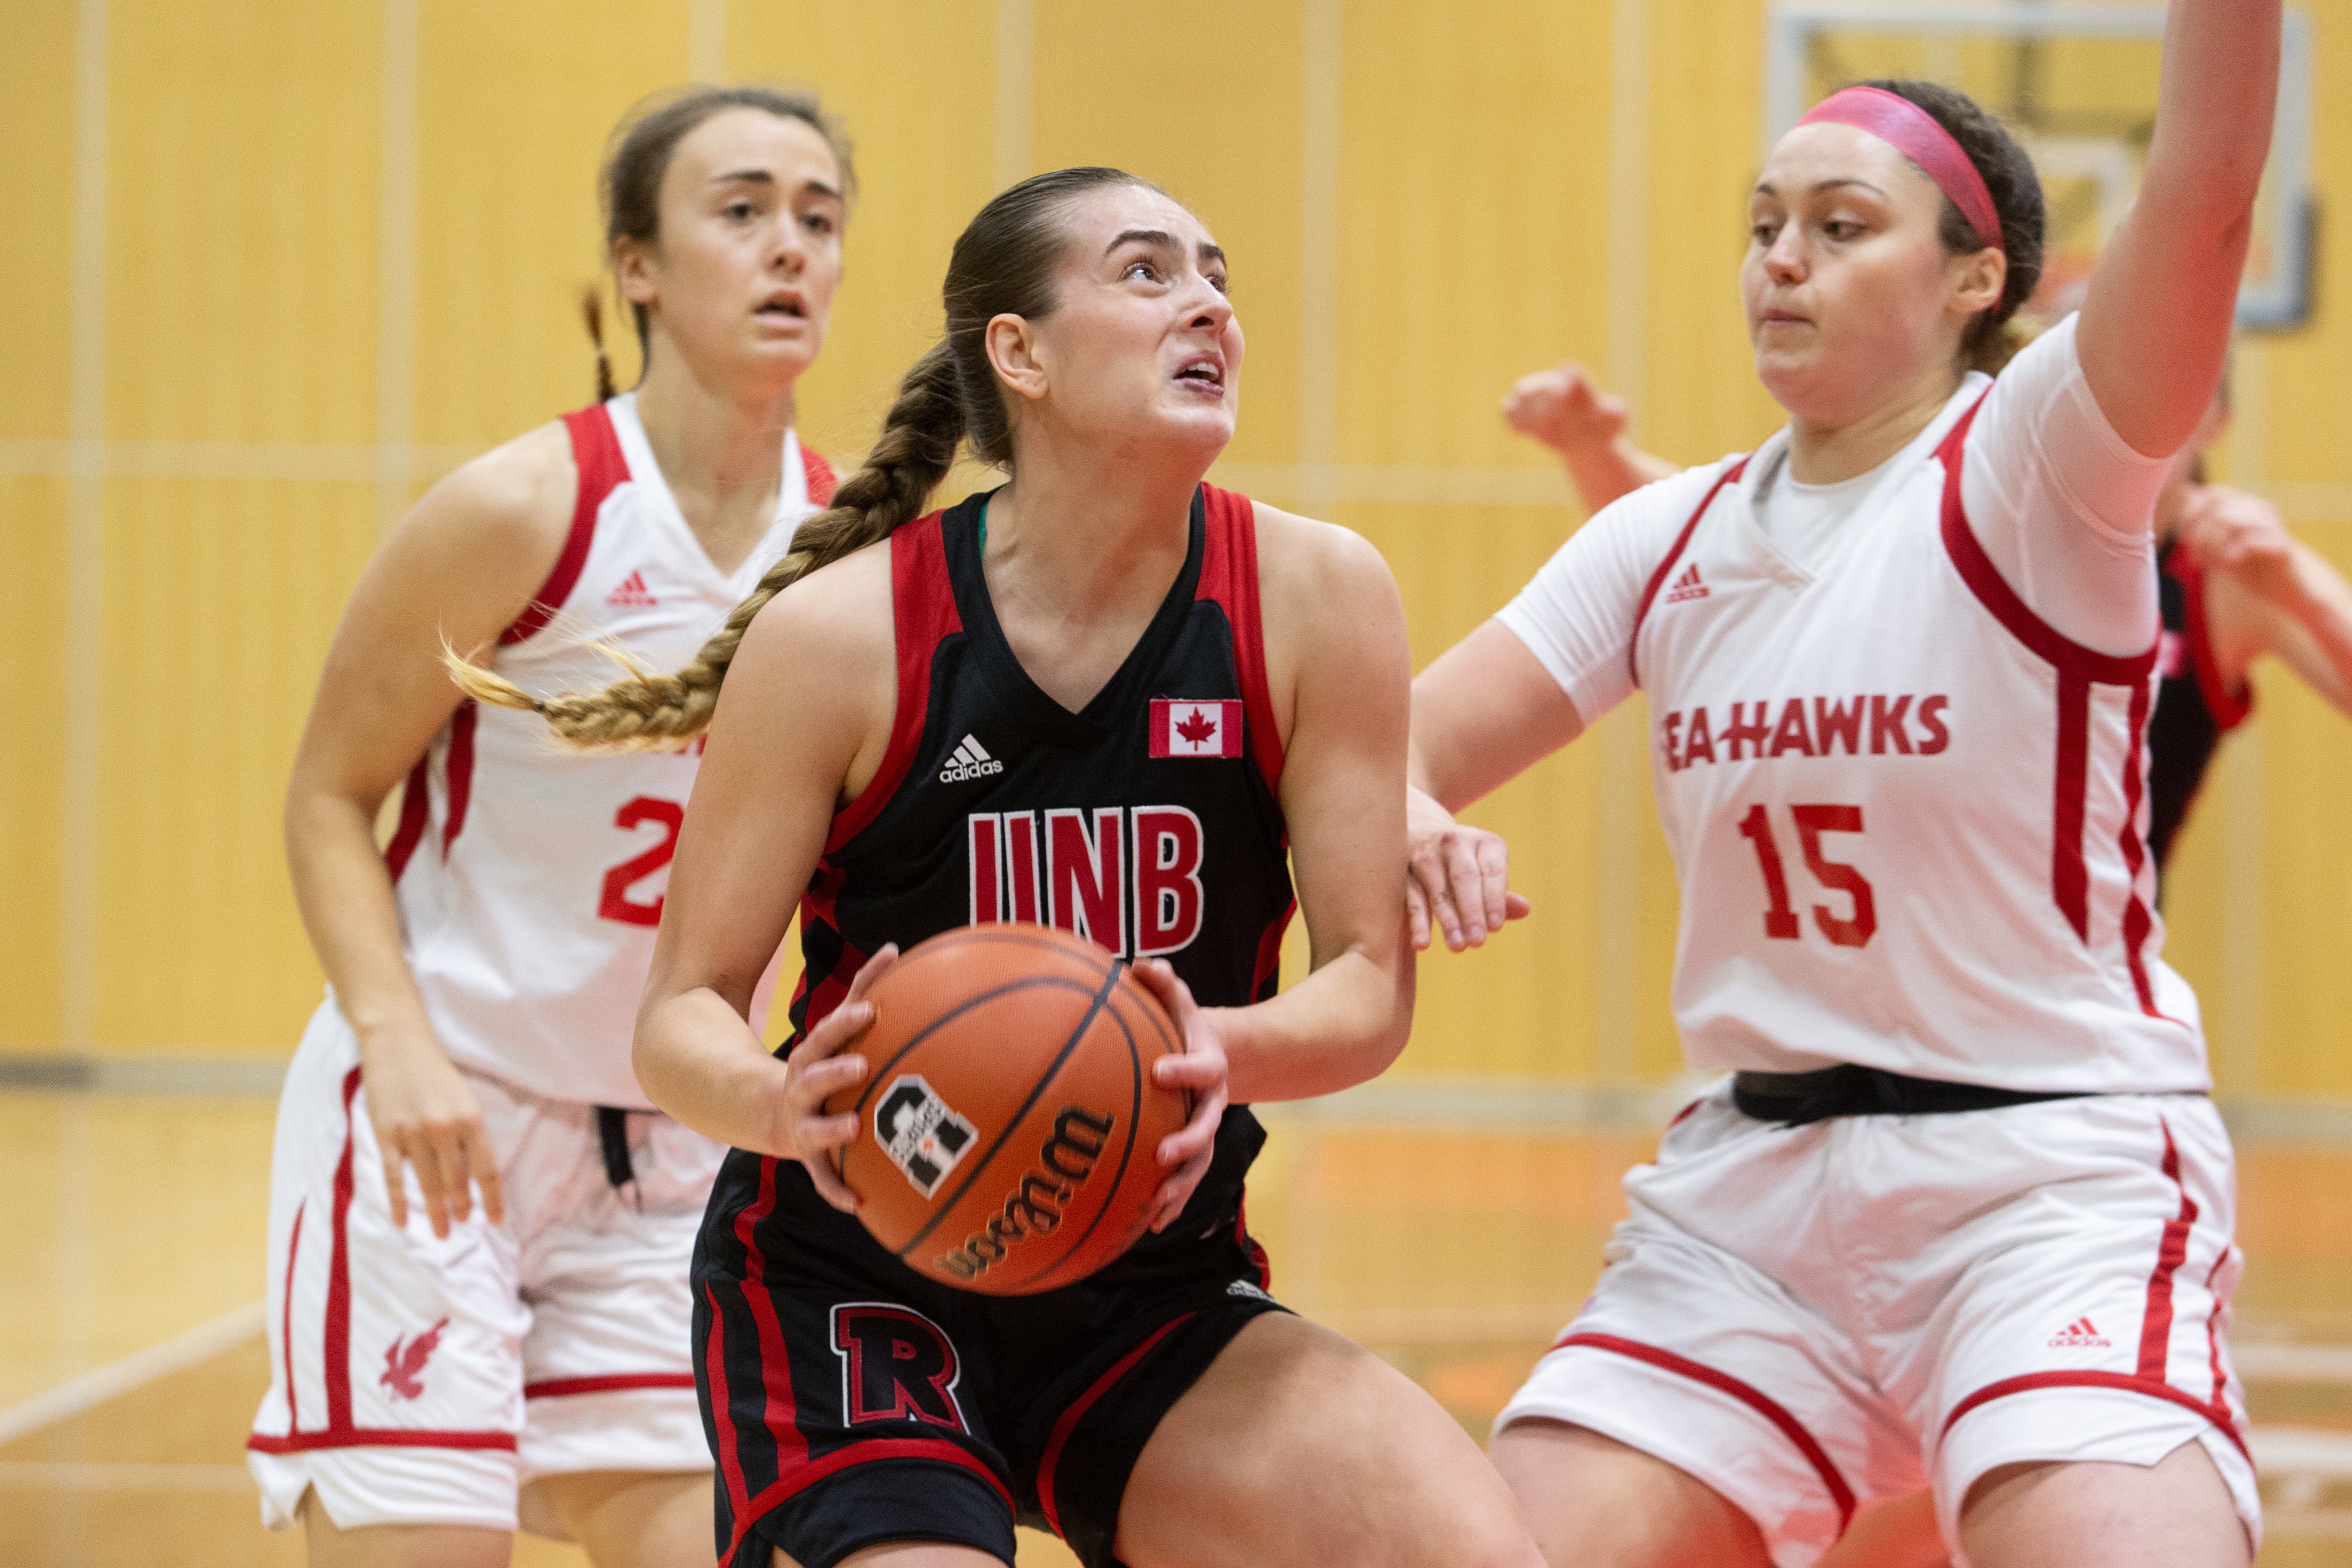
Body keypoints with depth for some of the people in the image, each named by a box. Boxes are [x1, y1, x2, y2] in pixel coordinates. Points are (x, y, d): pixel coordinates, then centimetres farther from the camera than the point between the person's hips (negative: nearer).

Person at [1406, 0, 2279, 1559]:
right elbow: (1400, 745, 5)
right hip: (1748, 1191, 5)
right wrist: (1398, 817, -19)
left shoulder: (2035, 467, -7)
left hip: (2058, 1181, -5)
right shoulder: (1666, 540, 9)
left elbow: (2205, 197, -24)